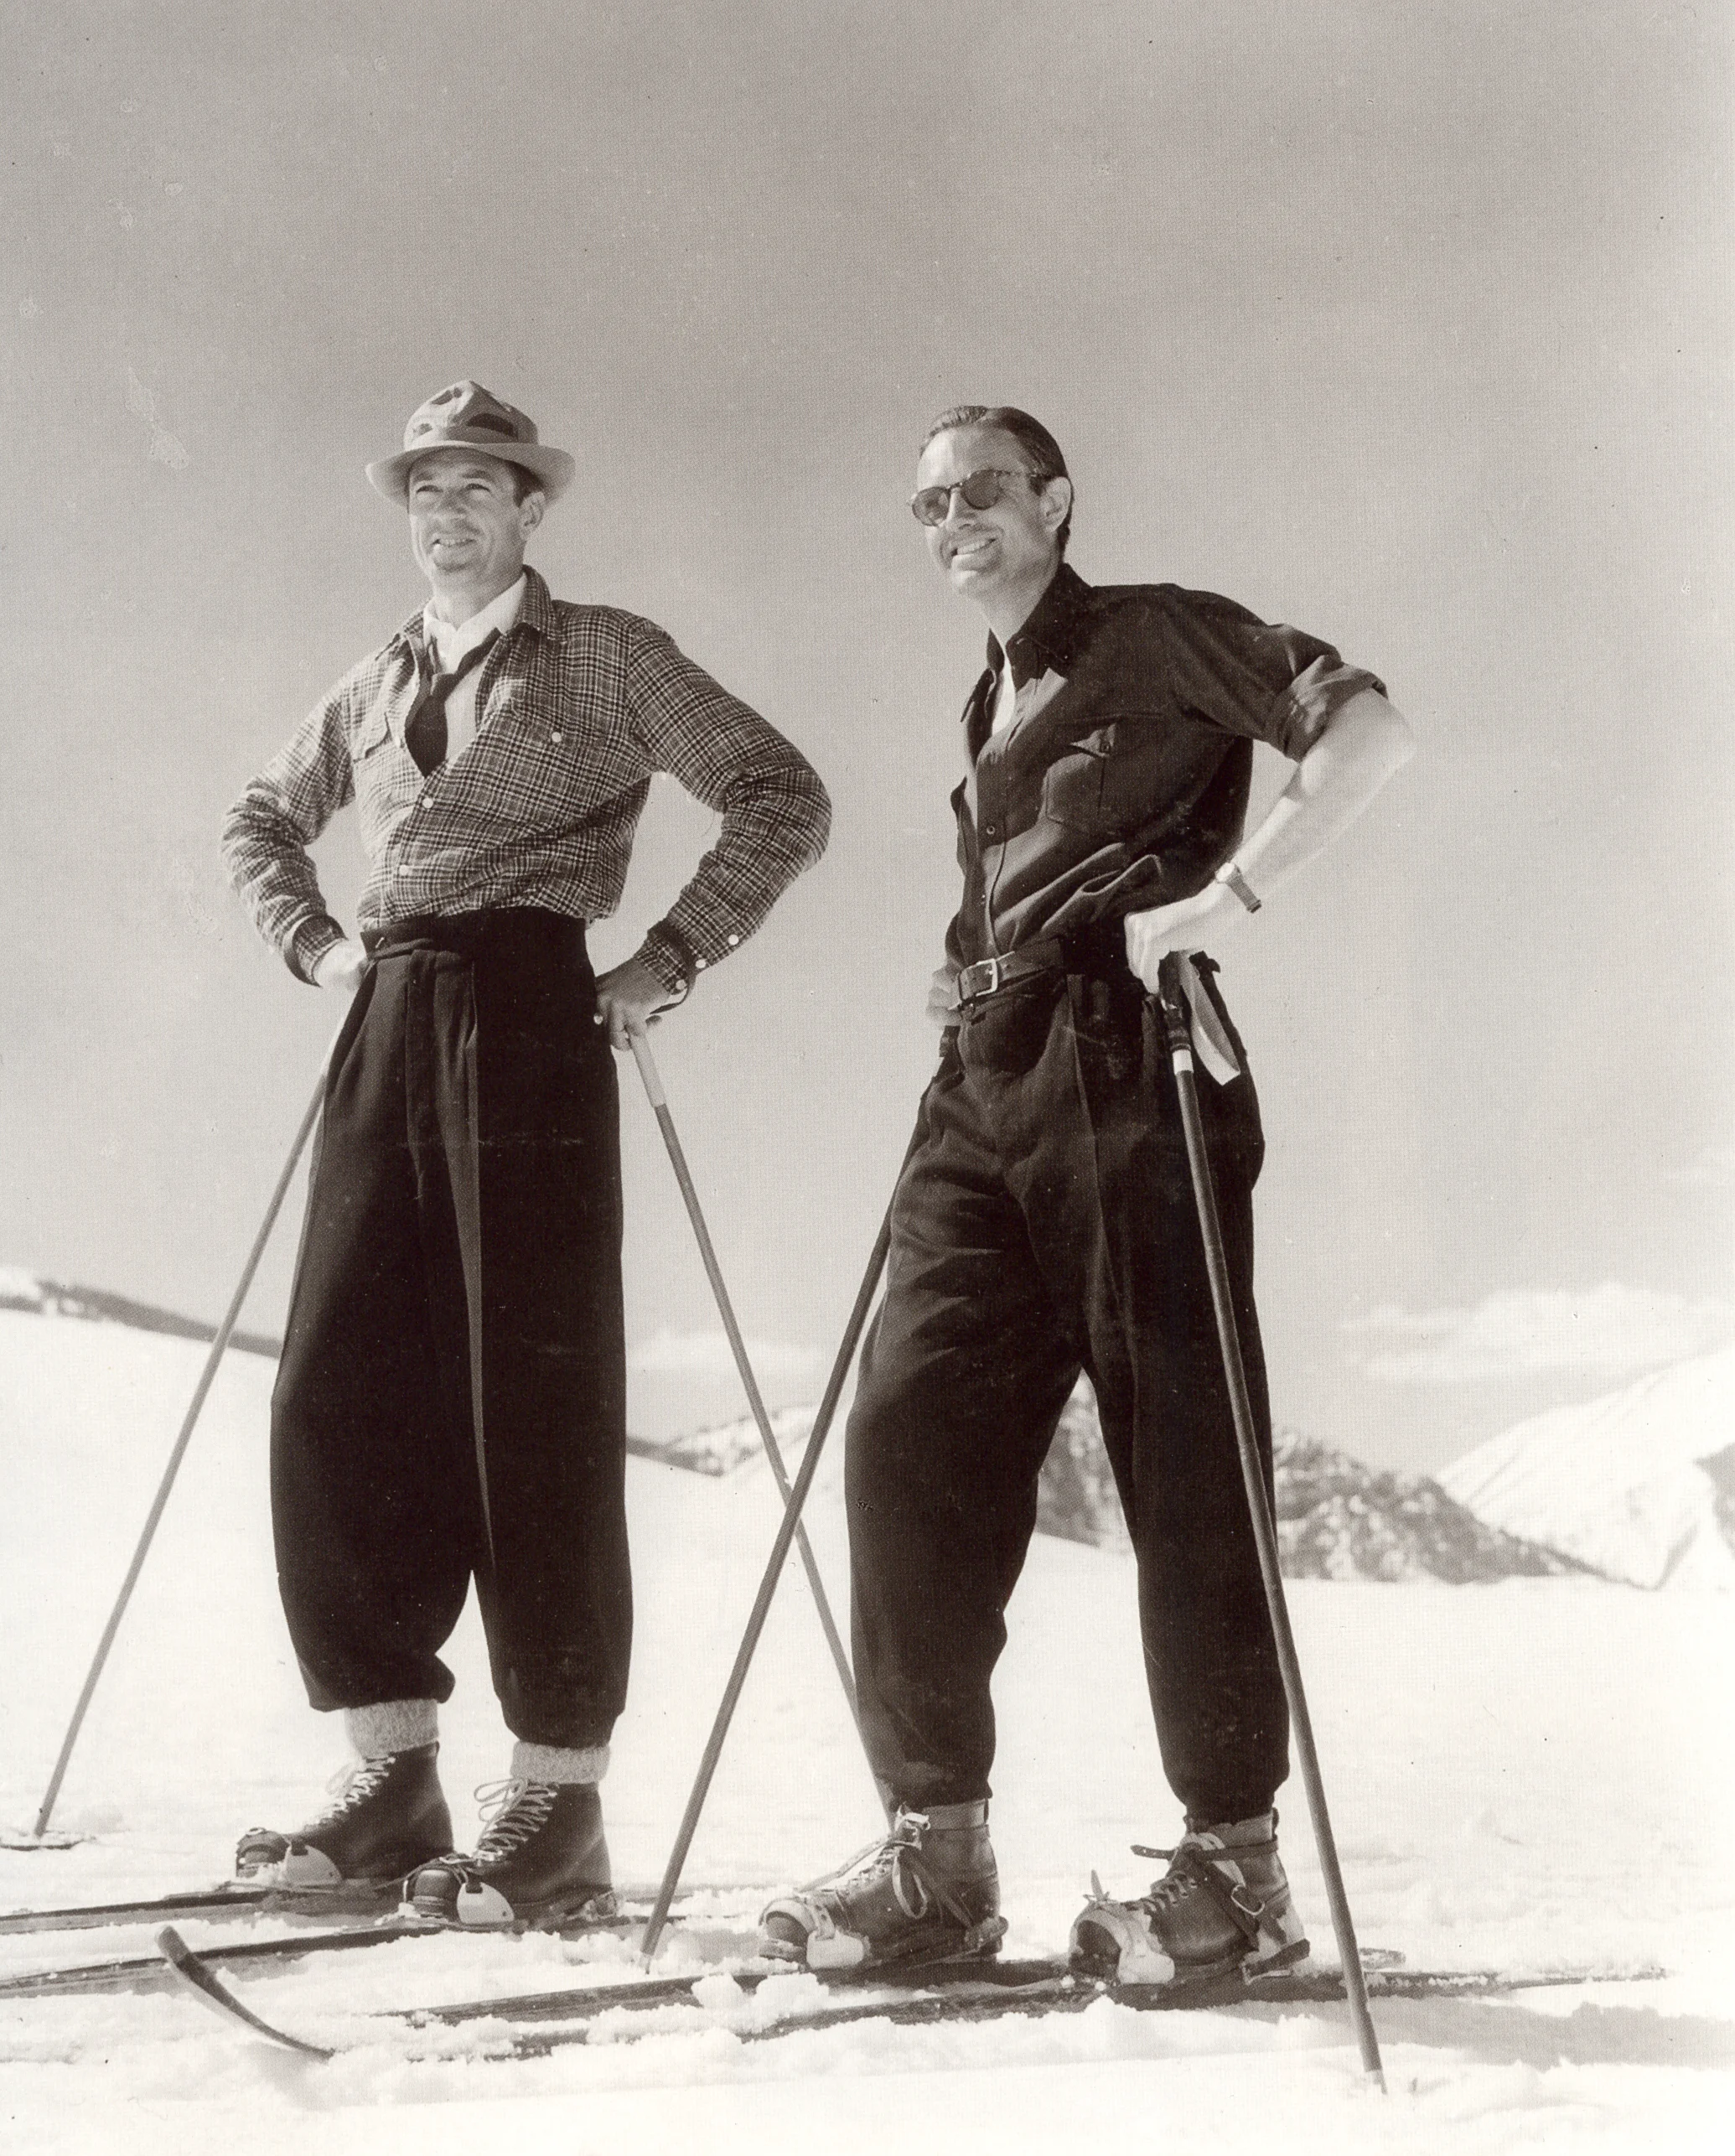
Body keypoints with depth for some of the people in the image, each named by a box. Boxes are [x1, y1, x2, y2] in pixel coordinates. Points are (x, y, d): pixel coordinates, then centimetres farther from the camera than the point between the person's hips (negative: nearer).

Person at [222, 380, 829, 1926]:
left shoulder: (604, 656, 4)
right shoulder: (374, 688, 20)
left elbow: (782, 798, 0)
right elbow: (261, 823, 35)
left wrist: (667, 962, -7)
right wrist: (312, 941, 17)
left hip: (529, 1012, -6)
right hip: (386, 1029, 6)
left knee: (534, 1400, -7)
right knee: (340, 1393, 0)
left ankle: (561, 1803, -2)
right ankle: (395, 1778, 8)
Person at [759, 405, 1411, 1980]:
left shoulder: (1153, 636, 4)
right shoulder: (992, 710, 26)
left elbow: (1368, 730, -7)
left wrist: (1232, 894, -16)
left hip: (1126, 1064, -7)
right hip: (984, 1085, 7)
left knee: (1181, 1452, -6)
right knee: (912, 1429, -5)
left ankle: (1236, 1860, 3)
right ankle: (937, 1849, 1)